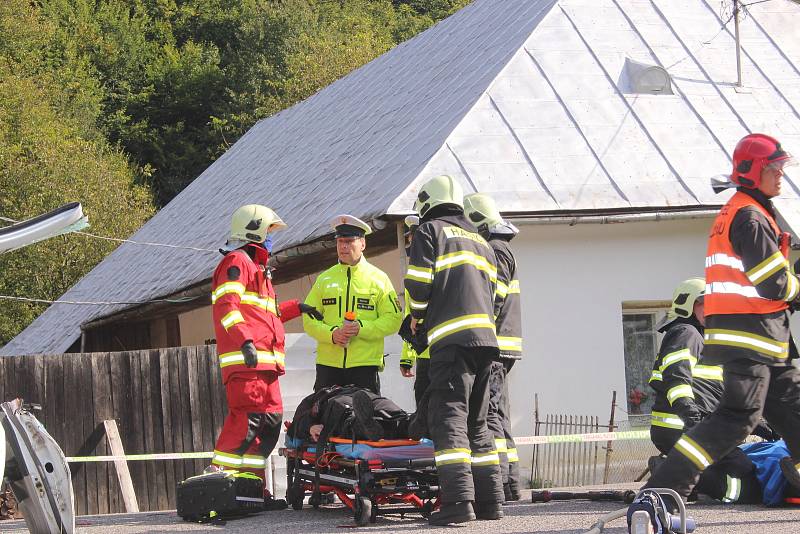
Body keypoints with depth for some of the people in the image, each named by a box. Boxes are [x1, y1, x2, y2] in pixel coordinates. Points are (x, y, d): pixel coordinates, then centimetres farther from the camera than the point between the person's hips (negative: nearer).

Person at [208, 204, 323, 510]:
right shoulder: (236, 262, -4)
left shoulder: (256, 266, 30)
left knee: (270, 422, 8)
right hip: (245, 360, -11)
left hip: (264, 363, 11)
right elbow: (226, 306, -18)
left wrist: (297, 307, 39)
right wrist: (244, 339, -29)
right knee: (246, 420, -17)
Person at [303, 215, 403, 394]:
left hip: (366, 363, -2)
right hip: (328, 364, 2)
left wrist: (361, 328, -14)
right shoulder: (325, 279, 13)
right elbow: (309, 319, 9)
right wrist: (332, 334, -10)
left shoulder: (378, 278, 6)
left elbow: (393, 319, 0)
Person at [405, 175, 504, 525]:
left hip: (451, 337, -7)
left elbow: (418, 284, -5)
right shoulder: (480, 241, 27)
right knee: (477, 422, 13)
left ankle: (458, 501, -21)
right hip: (485, 337, 7)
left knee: (448, 418, -11)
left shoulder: (430, 230, 6)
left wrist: (417, 317, 13)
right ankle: (489, 501, 10)